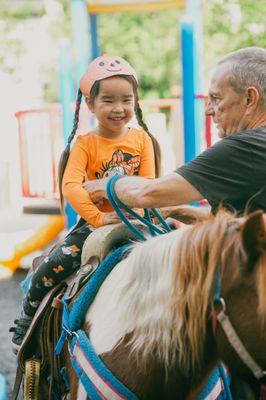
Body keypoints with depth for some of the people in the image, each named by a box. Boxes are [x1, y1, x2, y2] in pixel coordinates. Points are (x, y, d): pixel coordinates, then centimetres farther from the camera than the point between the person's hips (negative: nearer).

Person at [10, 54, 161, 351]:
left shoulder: (142, 139, 3)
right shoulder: (85, 144, -4)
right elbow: (70, 186, -16)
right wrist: (98, 218, -27)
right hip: (94, 224, -2)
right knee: (51, 267, -17)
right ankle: (26, 318, 9)